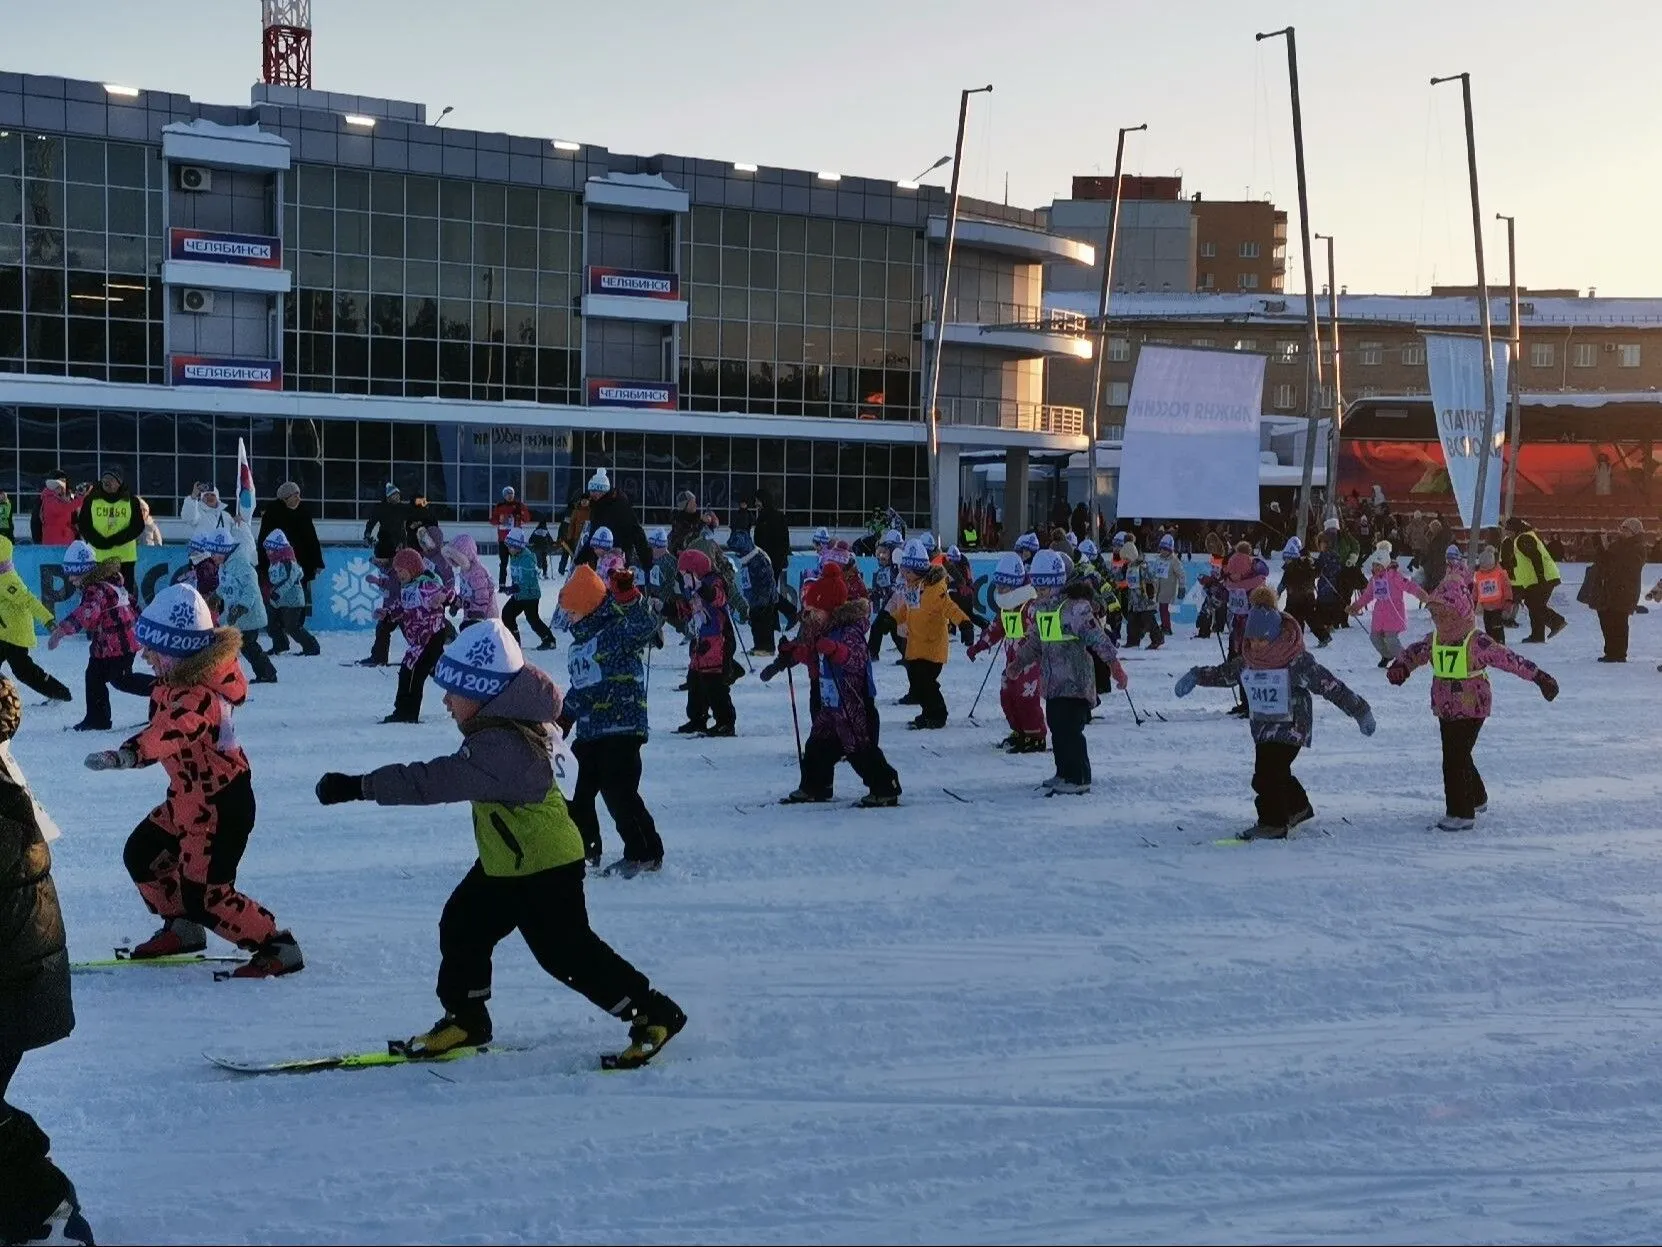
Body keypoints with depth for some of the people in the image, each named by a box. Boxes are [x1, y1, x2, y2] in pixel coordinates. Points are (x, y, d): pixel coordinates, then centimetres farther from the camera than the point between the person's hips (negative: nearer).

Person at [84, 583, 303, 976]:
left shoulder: (196, 697, -33)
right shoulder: (182, 679, -3)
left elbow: (168, 734, -52)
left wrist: (125, 755, -66)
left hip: (219, 809, -10)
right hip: (187, 800, 10)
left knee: (205, 897, -6)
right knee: (141, 855, 21)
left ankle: (279, 948, 6)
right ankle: (182, 928, 38)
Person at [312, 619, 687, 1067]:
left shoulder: (499, 747, -31)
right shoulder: (515, 723, 0)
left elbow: (437, 781, -36)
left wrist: (359, 786, -35)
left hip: (544, 867, -10)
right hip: (506, 862, 10)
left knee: (565, 952, -3)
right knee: (462, 927, 14)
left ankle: (654, 1013, 8)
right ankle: (465, 1019, 29)